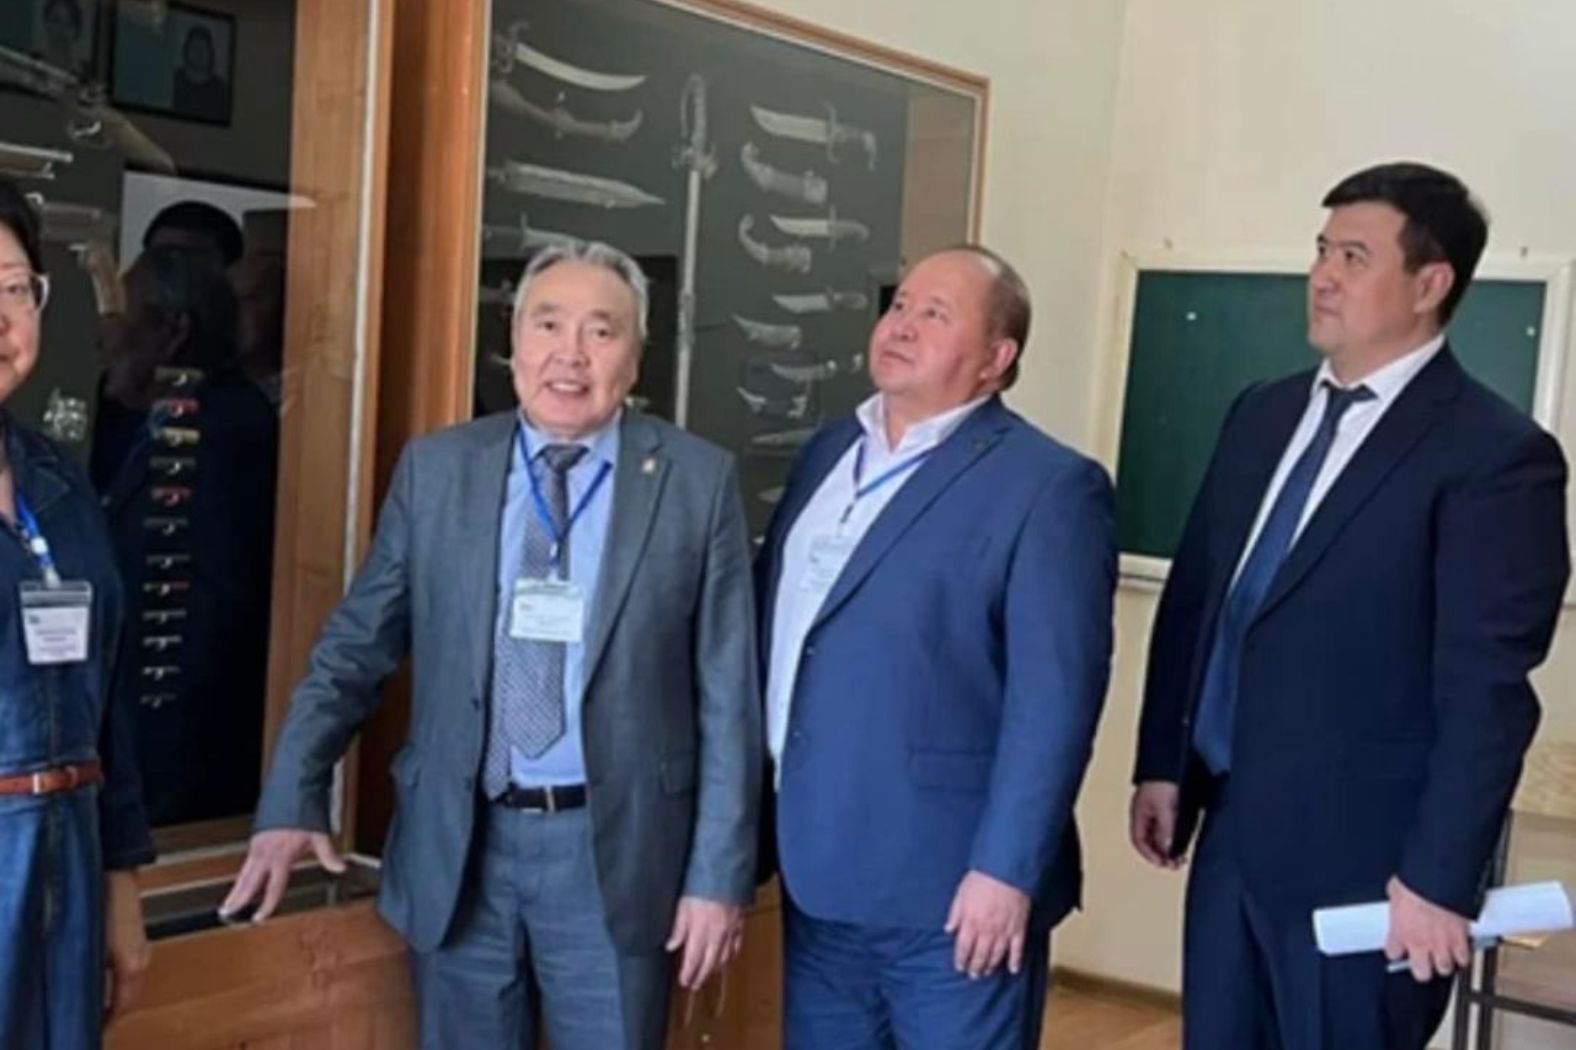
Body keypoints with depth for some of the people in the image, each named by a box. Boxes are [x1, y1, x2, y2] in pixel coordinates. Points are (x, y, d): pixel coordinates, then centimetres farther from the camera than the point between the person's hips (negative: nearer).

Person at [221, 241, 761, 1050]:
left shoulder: (697, 480, -3)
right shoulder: (435, 468, 3)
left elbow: (727, 694, -3)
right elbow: (355, 646, 6)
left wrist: (719, 873, -5)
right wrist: (292, 803, -3)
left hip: (613, 848, -2)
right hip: (458, 845, 2)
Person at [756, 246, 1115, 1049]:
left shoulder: (1047, 486, -11)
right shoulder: (829, 452, 11)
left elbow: (1054, 698, -16)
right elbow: (774, 621, 15)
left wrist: (1006, 869, -18)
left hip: (949, 890, -6)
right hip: (818, 874, 7)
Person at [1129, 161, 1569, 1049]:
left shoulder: (1496, 455, -12)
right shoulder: (1263, 416, 9)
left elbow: (1488, 692, -15)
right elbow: (1192, 599, 13)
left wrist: (1439, 878, -17)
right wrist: (1162, 766, 10)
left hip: (1362, 855, -6)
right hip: (1231, 831, 7)